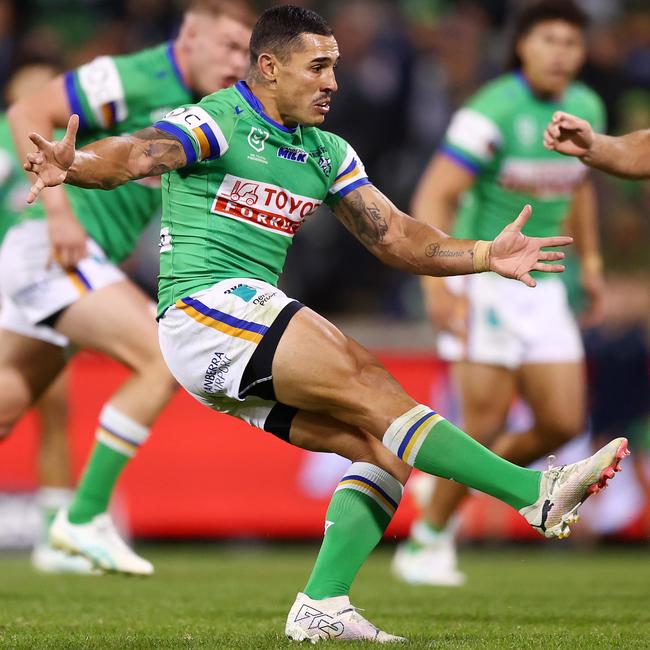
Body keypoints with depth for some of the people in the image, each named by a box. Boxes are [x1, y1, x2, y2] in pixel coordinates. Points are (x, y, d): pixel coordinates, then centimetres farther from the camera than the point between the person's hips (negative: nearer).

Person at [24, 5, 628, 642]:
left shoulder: (326, 153, 18)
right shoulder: (216, 123, -6)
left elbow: (393, 236, 16)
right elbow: (139, 154, -24)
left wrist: (486, 255, 2)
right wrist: (73, 164, -47)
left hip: (254, 326, 9)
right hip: (206, 305, -9)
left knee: (376, 441, -6)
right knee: (369, 386, -21)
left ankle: (322, 606, -9)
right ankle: (537, 493, -26)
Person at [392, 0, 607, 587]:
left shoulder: (586, 108, 5)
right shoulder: (493, 111, -17)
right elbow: (432, 198, -20)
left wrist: (591, 263, 19)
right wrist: (437, 282, -29)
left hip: (541, 290, 7)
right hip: (481, 281, -7)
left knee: (564, 424, -1)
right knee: (485, 424, -9)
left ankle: (453, 483, 23)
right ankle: (426, 540, 10)